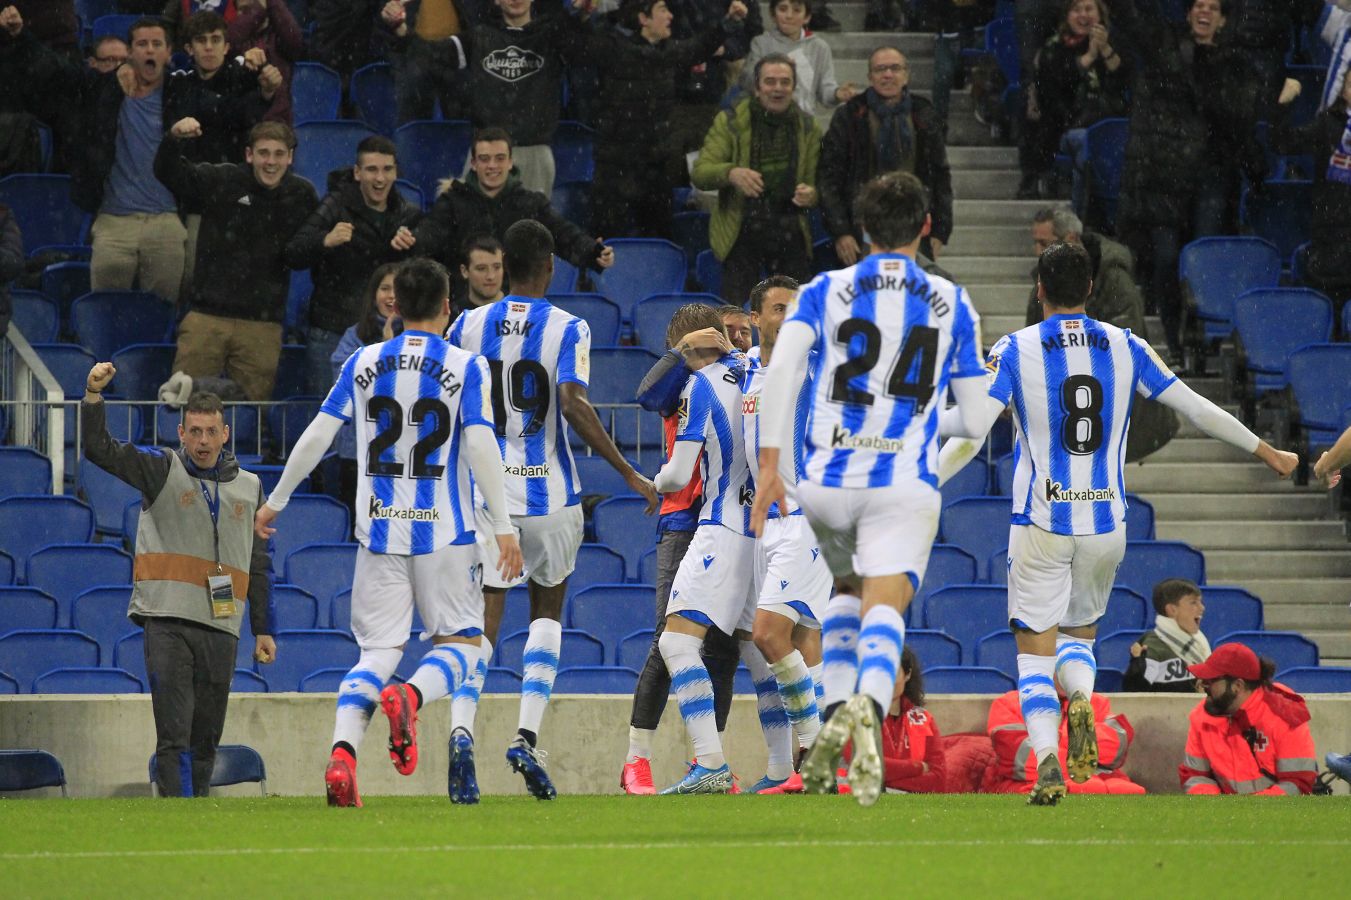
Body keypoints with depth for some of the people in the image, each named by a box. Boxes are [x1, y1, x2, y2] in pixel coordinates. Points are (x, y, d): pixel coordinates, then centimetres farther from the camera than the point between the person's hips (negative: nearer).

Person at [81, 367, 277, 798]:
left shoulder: (247, 487, 16)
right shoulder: (161, 469, 7)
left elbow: (259, 564, 20)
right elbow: (100, 450, -5)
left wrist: (264, 629, 17)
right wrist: (93, 396, -21)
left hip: (222, 627, 4)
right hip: (168, 622, -4)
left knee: (206, 739, 7)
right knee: (174, 737, -11)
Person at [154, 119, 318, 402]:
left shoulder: (301, 195, 5)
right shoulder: (221, 182, -2)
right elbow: (168, 173, -10)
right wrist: (175, 139, -28)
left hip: (262, 325, 1)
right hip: (207, 316, -1)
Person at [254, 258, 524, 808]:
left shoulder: (363, 364, 6)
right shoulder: (466, 368, -2)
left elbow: (316, 436, 5)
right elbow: (480, 445, -11)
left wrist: (276, 501, 15)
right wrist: (502, 525, -9)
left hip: (378, 530, 2)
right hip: (444, 533, -2)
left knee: (378, 649, 4)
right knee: (459, 642, 9)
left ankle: (343, 750, -20)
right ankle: (411, 696, -24)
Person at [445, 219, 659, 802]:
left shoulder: (469, 326, 3)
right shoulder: (567, 329, -6)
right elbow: (573, 404, -19)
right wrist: (627, 472, -14)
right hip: (549, 493, -1)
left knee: (483, 617, 1)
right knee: (547, 611, 18)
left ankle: (463, 730, -25)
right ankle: (526, 737, 2)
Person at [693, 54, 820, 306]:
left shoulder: (808, 127, 8)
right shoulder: (730, 122, -1)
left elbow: (815, 181, 11)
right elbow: (700, 173, -8)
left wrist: (810, 195, -15)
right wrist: (730, 173, -30)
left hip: (790, 235, 3)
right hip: (742, 234, -3)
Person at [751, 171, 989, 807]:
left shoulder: (824, 292, 8)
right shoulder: (951, 303, 10)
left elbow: (783, 365, -8)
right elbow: (976, 407, 13)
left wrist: (770, 461, -10)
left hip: (825, 480, 2)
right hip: (905, 484, -2)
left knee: (848, 588, 27)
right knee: (883, 608, -14)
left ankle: (835, 715, 10)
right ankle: (869, 707, -45)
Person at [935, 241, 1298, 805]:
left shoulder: (1014, 351, -3)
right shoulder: (1124, 348, 4)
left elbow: (970, 432, -12)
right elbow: (1196, 409, 7)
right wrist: (1267, 452, 17)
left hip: (1041, 521, -3)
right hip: (1106, 523, 3)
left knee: (1035, 648, 2)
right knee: (1079, 632, 21)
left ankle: (1047, 760, -18)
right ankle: (1081, 700, -12)